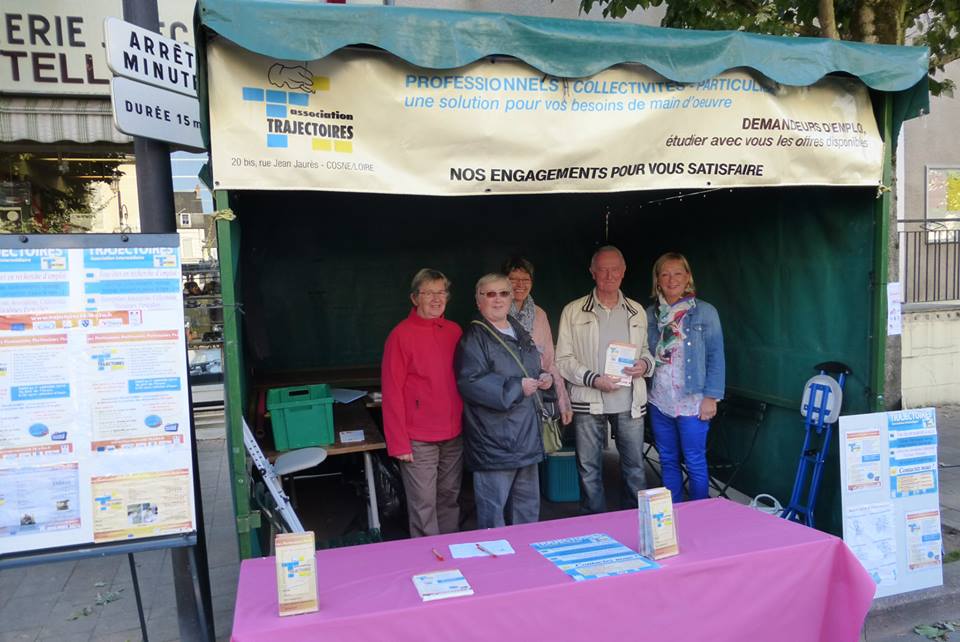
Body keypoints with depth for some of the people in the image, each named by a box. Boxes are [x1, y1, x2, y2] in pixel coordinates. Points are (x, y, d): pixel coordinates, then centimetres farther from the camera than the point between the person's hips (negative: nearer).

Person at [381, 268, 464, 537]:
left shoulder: (454, 331, 7)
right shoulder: (401, 335, -9)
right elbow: (392, 392, -10)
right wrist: (399, 443, -12)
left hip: (454, 434, 5)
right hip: (419, 439, -5)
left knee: (450, 498, 16)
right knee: (423, 505, 0)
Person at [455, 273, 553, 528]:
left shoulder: (519, 332, 14)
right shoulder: (474, 337, -12)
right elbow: (470, 382, -24)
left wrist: (543, 378, 5)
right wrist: (517, 387, -21)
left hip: (526, 437, 8)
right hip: (494, 440, -8)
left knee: (528, 505, 20)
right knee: (493, 510, 1)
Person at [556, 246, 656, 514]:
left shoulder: (637, 311, 11)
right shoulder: (573, 311, 0)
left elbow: (646, 350, 20)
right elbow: (563, 359, -2)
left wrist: (645, 364, -4)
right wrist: (593, 379, -15)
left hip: (630, 402, 2)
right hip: (589, 402, -2)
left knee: (635, 466, 10)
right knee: (589, 470, 6)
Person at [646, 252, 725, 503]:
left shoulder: (705, 312, -4)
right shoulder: (650, 314, 6)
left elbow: (716, 357, -5)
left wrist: (711, 397, -9)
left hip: (692, 402, -4)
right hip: (659, 401, 4)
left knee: (695, 463, 3)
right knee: (668, 462, 13)